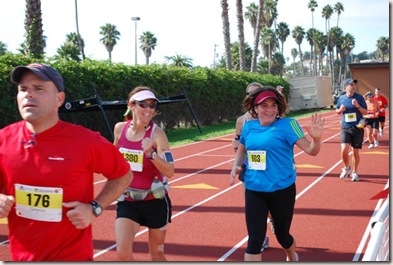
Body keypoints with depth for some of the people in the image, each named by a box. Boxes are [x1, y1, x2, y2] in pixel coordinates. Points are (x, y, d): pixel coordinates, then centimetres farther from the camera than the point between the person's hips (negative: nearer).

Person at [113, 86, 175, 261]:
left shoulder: (157, 134, -17)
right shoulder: (120, 128, -5)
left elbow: (170, 172, -27)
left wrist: (151, 154, -40)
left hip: (155, 201, -2)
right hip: (128, 200, 3)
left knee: (156, 255, 12)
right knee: (123, 253, -11)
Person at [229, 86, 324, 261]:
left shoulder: (287, 124, -11)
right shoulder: (248, 127, 2)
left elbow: (310, 150, -16)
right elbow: (242, 149, 20)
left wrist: (316, 138, -38)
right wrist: (236, 166, 2)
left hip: (281, 190, -2)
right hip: (254, 191, 3)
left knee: (282, 234, 17)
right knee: (254, 239, -3)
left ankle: (292, 258, 51)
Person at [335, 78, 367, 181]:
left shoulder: (359, 97, -3)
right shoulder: (341, 98, 2)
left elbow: (365, 112, -3)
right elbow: (337, 111, 16)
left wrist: (358, 106, -21)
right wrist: (341, 109, -7)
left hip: (358, 128, -1)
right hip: (345, 128, 1)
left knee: (355, 152, 6)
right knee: (344, 150, -14)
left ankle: (354, 172, 26)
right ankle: (346, 168, 14)